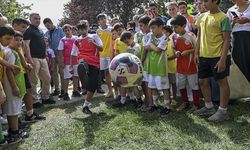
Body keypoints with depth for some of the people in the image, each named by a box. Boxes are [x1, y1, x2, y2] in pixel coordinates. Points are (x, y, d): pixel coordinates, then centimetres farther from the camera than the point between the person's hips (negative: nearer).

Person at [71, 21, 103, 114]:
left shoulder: (94, 36, 12)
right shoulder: (77, 41, 16)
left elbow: (101, 49, 2)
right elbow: (73, 54, 19)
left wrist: (93, 43, -15)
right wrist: (71, 66, 11)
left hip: (95, 64, 0)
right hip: (84, 61, 0)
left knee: (93, 86, -2)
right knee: (81, 67, -41)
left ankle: (86, 106, 14)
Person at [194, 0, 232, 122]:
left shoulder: (223, 18, -11)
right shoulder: (202, 16, 9)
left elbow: (226, 40, -13)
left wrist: (223, 59, -18)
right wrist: (196, 52, 8)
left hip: (218, 56, -7)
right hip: (203, 56, 8)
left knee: (222, 82, 4)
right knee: (203, 81, 13)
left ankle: (223, 111, 14)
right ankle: (209, 107, 29)